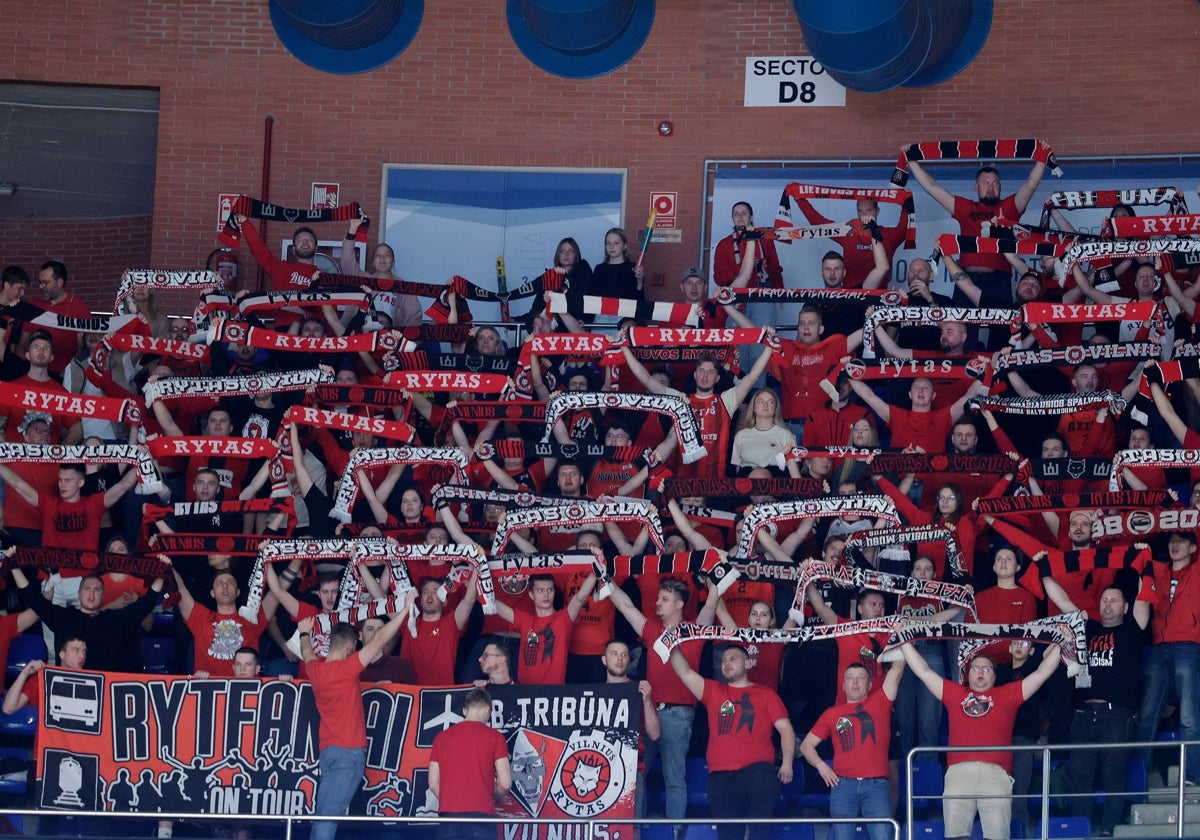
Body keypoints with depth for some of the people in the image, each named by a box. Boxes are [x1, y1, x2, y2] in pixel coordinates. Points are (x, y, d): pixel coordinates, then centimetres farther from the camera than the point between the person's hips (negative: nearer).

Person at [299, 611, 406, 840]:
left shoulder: (315, 670, 9)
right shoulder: (346, 669, -11)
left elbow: (307, 655, 34)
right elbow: (379, 640, -13)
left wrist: (305, 634, 54)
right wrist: (404, 612, -9)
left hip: (327, 751, 8)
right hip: (349, 752, -8)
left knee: (323, 816, 5)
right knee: (329, 815, -15)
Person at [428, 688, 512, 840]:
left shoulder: (441, 737, 10)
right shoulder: (494, 737, 1)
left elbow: (433, 784, 10)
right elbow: (505, 783, -1)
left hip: (449, 815, 3)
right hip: (481, 815, -3)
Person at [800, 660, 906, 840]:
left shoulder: (879, 703, 13)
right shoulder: (832, 714, 16)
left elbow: (897, 670, 4)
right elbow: (806, 745, 18)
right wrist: (820, 765, 1)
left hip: (876, 784, -1)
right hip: (843, 784, 1)